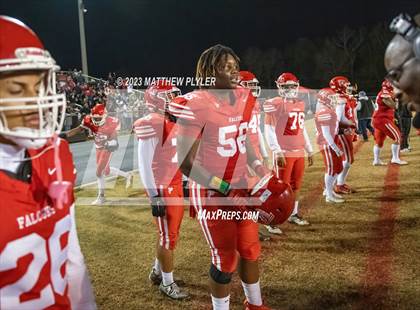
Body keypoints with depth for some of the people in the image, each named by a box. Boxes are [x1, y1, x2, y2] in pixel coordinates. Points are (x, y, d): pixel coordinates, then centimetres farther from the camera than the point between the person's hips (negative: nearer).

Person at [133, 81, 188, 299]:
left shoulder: (173, 121, 11)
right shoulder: (152, 124, -18)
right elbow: (144, 164, -19)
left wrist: (184, 183, 21)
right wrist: (154, 197, -20)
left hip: (175, 186, 9)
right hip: (162, 189, -9)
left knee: (171, 233, 20)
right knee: (168, 236, 2)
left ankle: (157, 271, 38)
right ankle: (167, 283, 19)